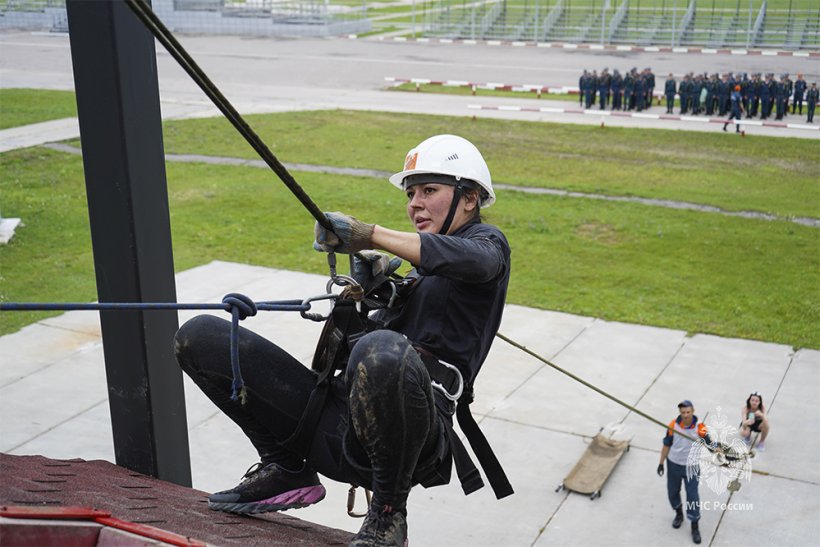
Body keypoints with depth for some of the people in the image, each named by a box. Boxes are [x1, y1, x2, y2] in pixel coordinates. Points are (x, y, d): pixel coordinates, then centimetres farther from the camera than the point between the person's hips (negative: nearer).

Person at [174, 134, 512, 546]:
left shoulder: (487, 241, 10)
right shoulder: (417, 267, 30)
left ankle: (389, 513, -17)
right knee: (198, 336, 3)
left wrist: (370, 234, -24)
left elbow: (475, 260, -19)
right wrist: (363, 293, 2)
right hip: (340, 420, 7)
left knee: (382, 352, -45)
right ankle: (286, 469, 9)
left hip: (414, 434, -7)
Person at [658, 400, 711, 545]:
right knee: (672, 492, 18)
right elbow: (666, 445, -4)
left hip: (691, 467, -2)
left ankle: (694, 527, 17)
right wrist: (661, 463, 1)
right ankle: (679, 514, 45)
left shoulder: (700, 428, -19)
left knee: (693, 496, 1)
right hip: (674, 465, 2)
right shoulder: (673, 426, -16)